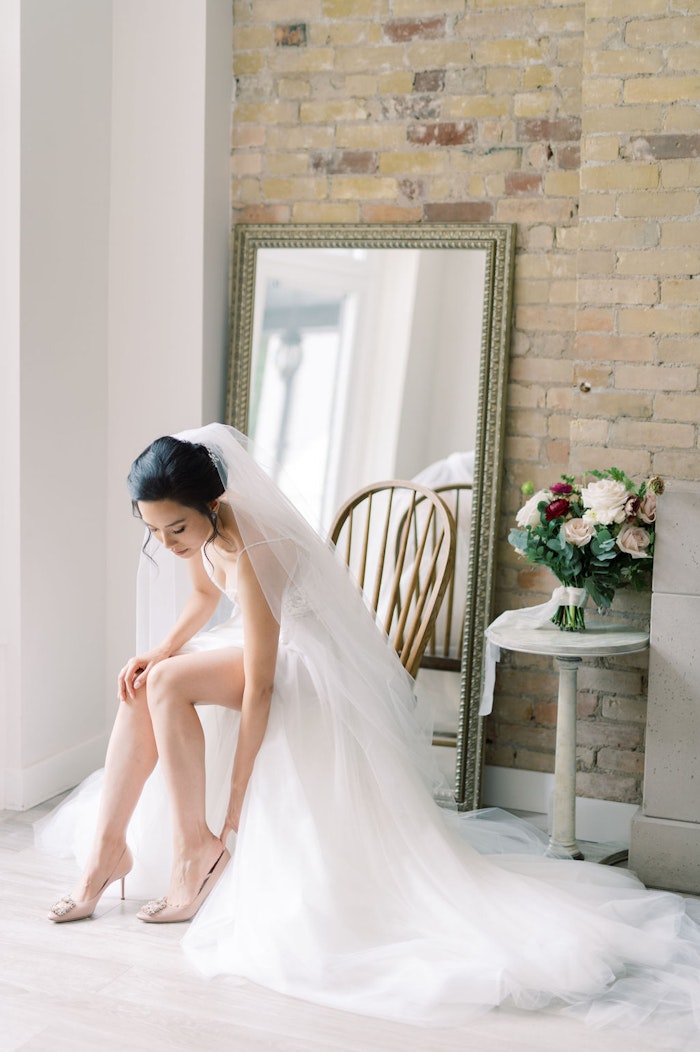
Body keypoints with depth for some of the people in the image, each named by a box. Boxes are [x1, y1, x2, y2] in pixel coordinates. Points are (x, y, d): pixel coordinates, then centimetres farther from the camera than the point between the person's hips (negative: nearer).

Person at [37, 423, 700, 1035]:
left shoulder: (249, 552, -34)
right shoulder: (193, 529, -10)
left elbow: (259, 689, -31)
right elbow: (206, 595, 11)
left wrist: (231, 814, -27)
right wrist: (155, 651, -6)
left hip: (313, 665, -9)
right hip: (267, 644, 9)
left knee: (168, 684, -24)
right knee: (142, 687, -2)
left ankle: (196, 854, -11)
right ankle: (107, 849, 6)